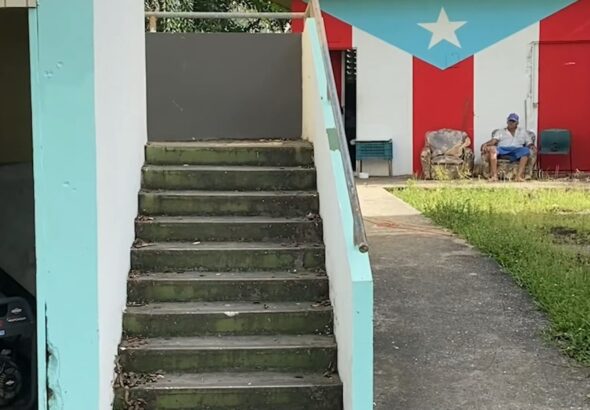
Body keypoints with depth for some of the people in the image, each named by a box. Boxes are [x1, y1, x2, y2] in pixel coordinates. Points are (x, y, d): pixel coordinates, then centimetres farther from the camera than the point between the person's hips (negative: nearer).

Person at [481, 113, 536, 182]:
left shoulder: (523, 132, 28)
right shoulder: (500, 132, 25)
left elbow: (529, 143, 18)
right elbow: (493, 141, 8)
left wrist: (532, 146, -7)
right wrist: (485, 145, -14)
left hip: (517, 150, 0)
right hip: (502, 149, 0)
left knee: (526, 150, -34)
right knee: (492, 149, -34)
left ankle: (519, 176, -43)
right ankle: (494, 175, -41)